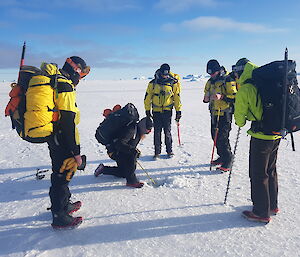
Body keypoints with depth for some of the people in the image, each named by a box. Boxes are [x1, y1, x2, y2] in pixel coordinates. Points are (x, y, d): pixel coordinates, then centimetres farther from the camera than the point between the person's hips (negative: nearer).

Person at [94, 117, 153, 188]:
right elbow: (120, 144, -35)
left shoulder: (138, 131, 4)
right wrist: (132, 149, -39)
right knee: (132, 154, -33)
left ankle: (103, 169, 31)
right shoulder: (131, 130, -26)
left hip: (121, 152, 10)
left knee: (123, 173, 18)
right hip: (115, 151, -10)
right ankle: (131, 181, -26)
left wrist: (136, 152, 0)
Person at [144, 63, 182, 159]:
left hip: (167, 111, -1)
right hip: (156, 111, 1)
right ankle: (157, 151, 13)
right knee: (157, 132, 3)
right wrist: (147, 110, 5)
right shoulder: (153, 83, 1)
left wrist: (178, 111, 3)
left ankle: (169, 150, 17)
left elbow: (177, 97, 5)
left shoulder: (173, 83, 0)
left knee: (167, 131, 3)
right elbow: (148, 97, 7)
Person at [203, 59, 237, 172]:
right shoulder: (210, 81, 14)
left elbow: (234, 96, -14)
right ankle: (222, 157, 30)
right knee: (215, 136, 13)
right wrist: (206, 98, 1)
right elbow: (207, 96, 24)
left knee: (222, 138, -8)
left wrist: (222, 97, -28)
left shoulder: (227, 80, -10)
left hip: (225, 114, -8)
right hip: (214, 113, 8)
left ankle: (228, 161, 6)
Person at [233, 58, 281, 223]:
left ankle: (262, 213, 15)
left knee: (258, 174, 4)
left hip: (261, 136, -8)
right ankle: (272, 206, 35)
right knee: (270, 170, 20)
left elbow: (239, 115, -5)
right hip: (277, 134, 8)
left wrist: (240, 123, 16)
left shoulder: (245, 89, -12)